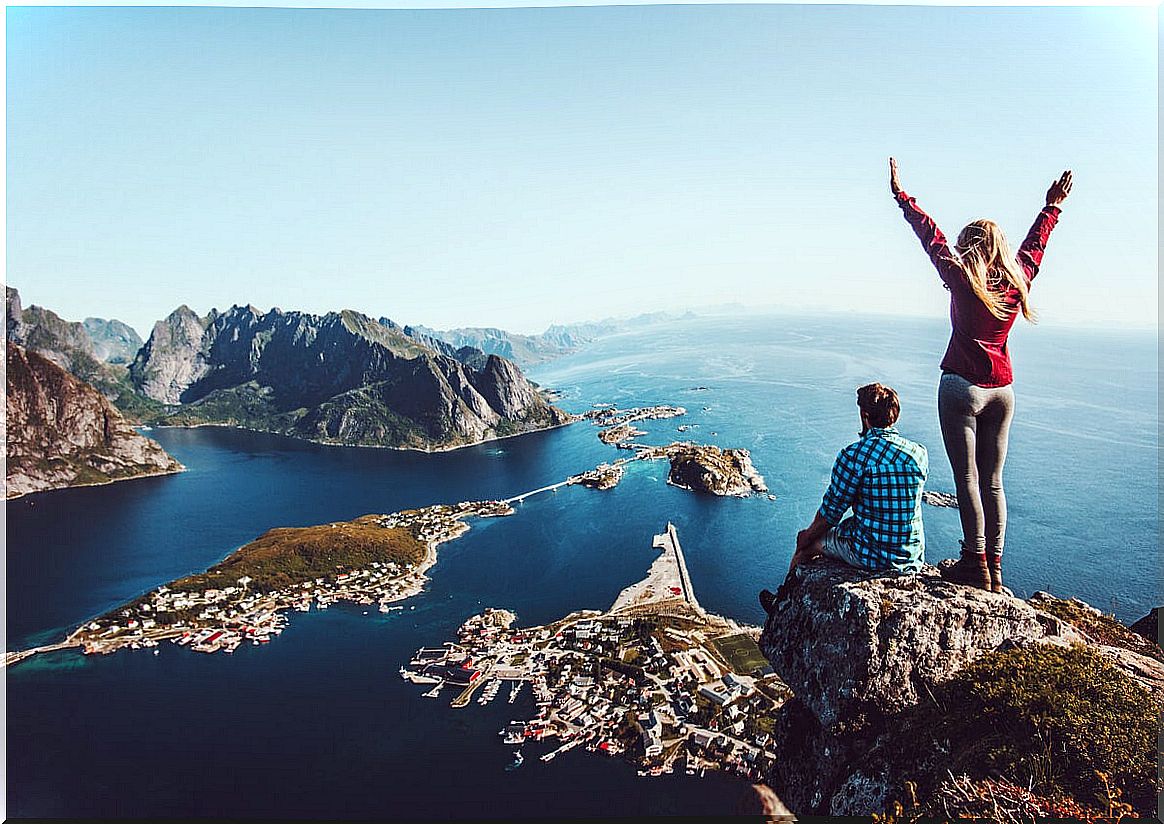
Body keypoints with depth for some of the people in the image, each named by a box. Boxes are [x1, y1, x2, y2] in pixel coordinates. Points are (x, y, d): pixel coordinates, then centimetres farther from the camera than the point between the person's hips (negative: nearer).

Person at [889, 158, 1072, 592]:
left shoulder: (962, 280, -8)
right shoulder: (1018, 280, 5)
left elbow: (931, 236, -2)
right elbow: (1035, 244, 23)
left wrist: (900, 194, 7)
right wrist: (1053, 205, 40)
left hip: (962, 386, -5)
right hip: (1002, 390, 5)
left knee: (967, 479, -2)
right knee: (993, 481, 10)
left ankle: (976, 564, 0)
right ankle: (994, 568, 13)